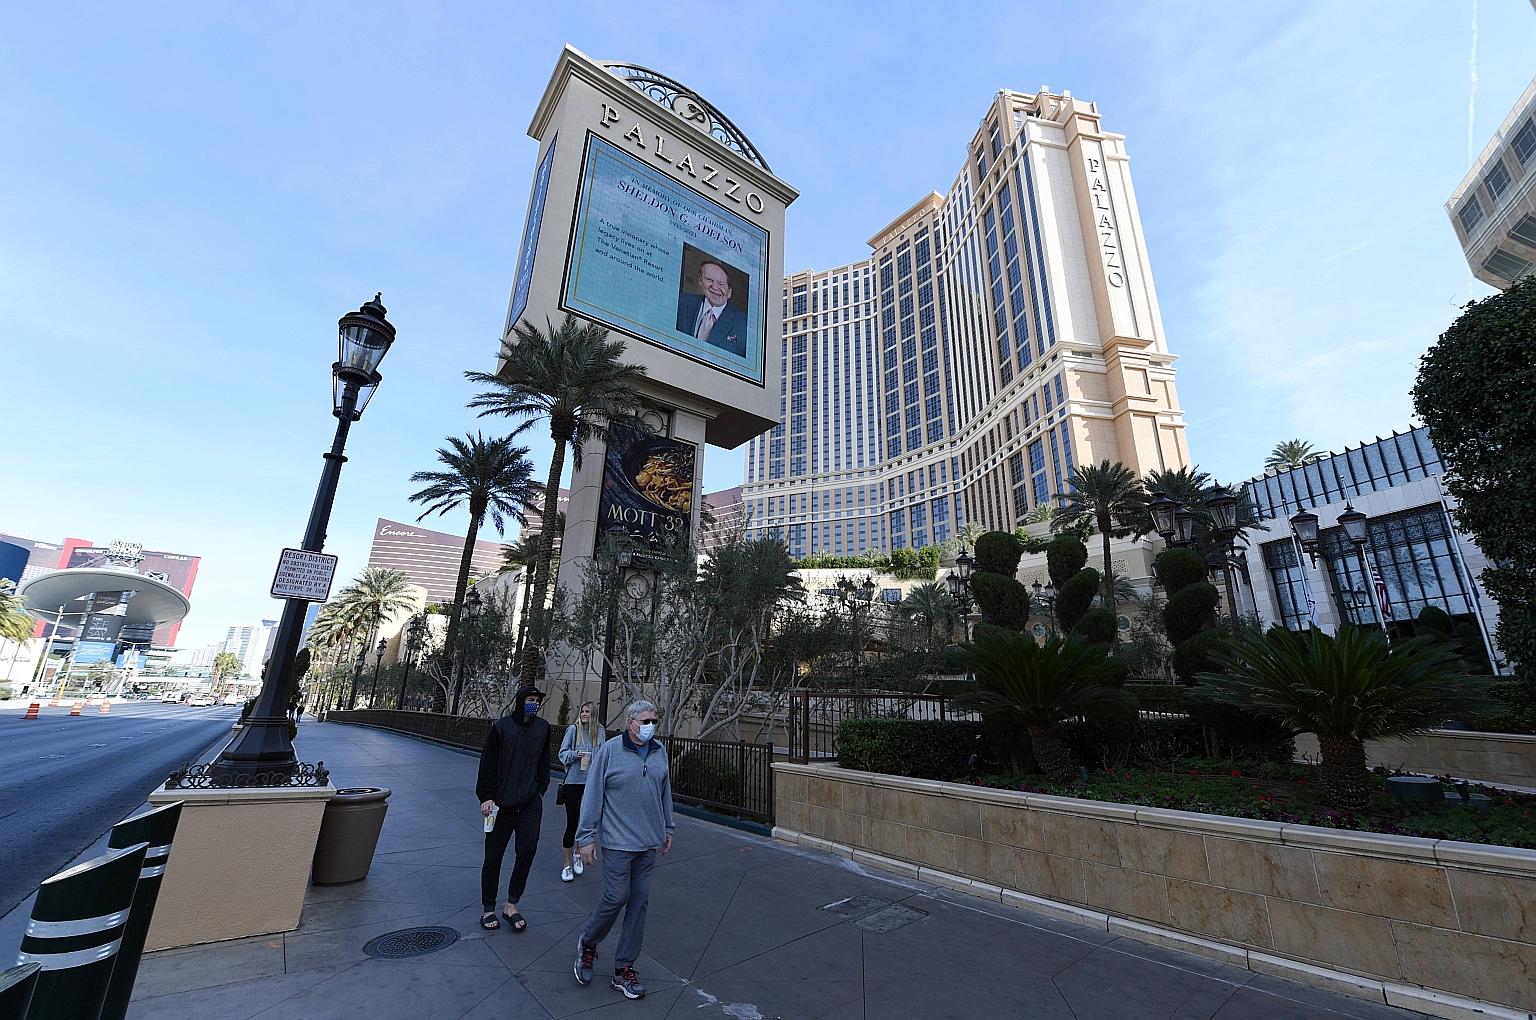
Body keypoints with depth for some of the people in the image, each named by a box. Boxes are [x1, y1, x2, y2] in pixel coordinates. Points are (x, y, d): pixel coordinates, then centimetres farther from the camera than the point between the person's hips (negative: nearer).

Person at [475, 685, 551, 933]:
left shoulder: (543, 728, 2)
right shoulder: (501, 727, -8)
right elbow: (488, 764, -4)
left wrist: (540, 791, 8)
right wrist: (486, 797, -7)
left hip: (530, 803, 2)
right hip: (501, 803, -2)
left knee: (528, 849, -6)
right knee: (493, 856, 9)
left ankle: (511, 904, 12)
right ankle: (488, 908, 27)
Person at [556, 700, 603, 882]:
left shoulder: (599, 731, 0)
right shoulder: (573, 729, -8)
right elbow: (563, 753, -3)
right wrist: (575, 754, -20)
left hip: (592, 783, 3)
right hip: (573, 783, -3)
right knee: (571, 824, 4)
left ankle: (578, 855, 38)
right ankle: (567, 865, 20)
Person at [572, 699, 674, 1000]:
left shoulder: (659, 751, 3)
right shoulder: (609, 750, -12)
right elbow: (593, 795, -9)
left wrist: (667, 828, 17)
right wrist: (586, 836, -7)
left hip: (649, 842, 5)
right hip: (617, 841, -5)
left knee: (639, 902, 10)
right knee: (616, 897, 1)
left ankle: (624, 969, 25)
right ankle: (588, 942, 32)